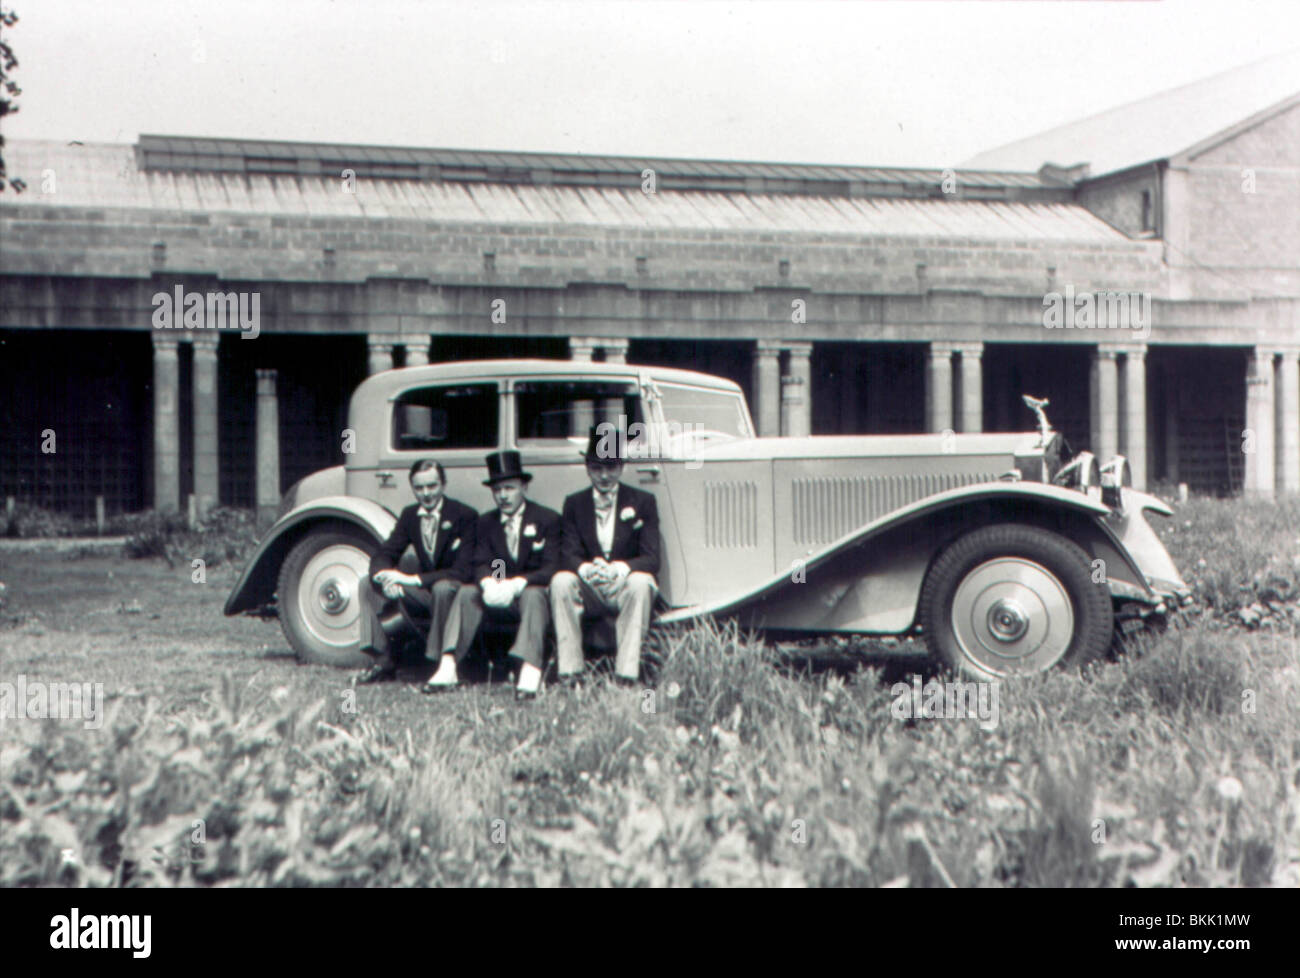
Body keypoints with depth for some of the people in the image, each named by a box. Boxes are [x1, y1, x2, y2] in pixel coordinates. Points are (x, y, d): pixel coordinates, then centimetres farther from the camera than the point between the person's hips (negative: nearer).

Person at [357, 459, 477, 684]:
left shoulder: (465, 516, -15)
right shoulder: (409, 515, 4)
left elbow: (463, 571, -23)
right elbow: (383, 554, 3)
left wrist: (414, 580, -30)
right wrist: (385, 576, -23)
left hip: (454, 589, -6)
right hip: (426, 589, 6)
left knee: (442, 588, -39)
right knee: (369, 585, -7)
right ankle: (382, 661, -5)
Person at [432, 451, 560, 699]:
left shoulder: (548, 519, -1)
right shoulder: (486, 522, 11)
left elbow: (551, 568, -12)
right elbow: (481, 565, 1)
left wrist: (517, 584, -29)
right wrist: (488, 583, -25)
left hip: (533, 591, -4)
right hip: (497, 598, 4)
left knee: (533, 595, -35)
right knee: (467, 593, -21)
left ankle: (530, 671, -51)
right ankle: (448, 668, -30)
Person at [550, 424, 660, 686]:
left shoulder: (642, 502, 1)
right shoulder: (574, 504, 7)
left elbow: (651, 559, -8)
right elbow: (568, 556, -3)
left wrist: (619, 568, -30)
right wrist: (586, 568, -29)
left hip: (625, 588, -2)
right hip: (589, 592, 2)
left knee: (640, 583, -35)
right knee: (561, 581, -28)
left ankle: (626, 675, -36)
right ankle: (569, 673, -28)